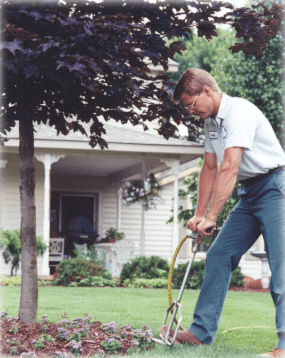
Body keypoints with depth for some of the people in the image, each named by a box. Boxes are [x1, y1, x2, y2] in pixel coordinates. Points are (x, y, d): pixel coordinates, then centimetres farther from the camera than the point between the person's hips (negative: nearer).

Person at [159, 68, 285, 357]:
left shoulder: (238, 111, -19)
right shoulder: (211, 121, 11)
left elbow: (229, 168, -25)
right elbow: (210, 168, 17)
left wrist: (211, 217, -26)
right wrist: (199, 214, 11)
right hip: (250, 193, 9)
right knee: (218, 255, 5)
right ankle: (201, 332, 8)